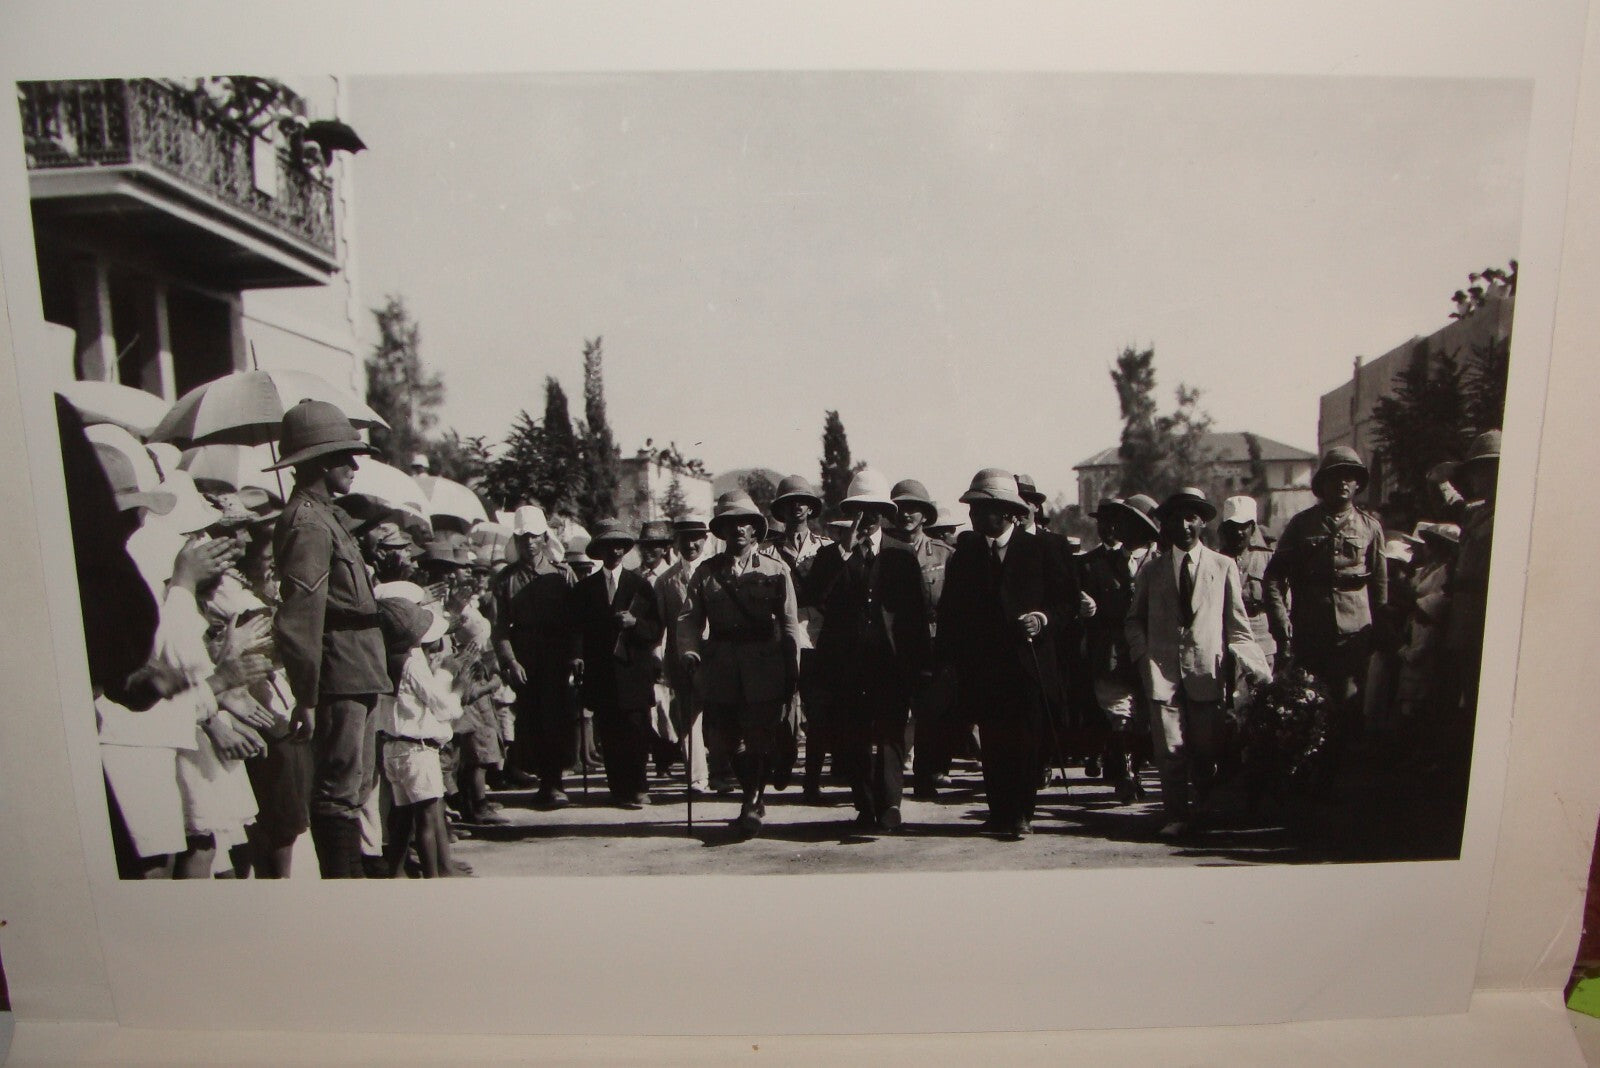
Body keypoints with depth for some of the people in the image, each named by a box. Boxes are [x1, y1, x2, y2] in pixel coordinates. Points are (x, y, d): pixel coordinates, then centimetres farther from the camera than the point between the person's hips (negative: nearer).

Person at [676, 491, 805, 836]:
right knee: (732, 738, 9)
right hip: (720, 668, 2)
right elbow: (689, 618, 3)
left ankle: (750, 806, 0)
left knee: (759, 737, -8)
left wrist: (792, 671, -1)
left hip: (765, 668, -2)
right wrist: (690, 652, -15)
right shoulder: (706, 572, 8)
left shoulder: (775, 571, 4)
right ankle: (754, 799, 26)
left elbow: (789, 624, 2)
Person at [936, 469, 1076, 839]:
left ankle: (1021, 813, 12)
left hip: (1028, 665, -2)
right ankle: (1000, 813, 14)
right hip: (983, 666, 2)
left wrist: (1045, 618, -13)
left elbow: (1068, 597, 6)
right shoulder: (964, 552, 9)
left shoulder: (1039, 550, 3)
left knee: (1026, 742, -1)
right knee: (992, 745, 2)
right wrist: (945, 654, 1)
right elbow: (950, 609, 10)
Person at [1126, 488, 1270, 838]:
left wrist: (1252, 664, -2)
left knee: (1206, 751, 3)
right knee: (1171, 750, -4)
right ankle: (1177, 816, 5)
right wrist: (1143, 654, 3)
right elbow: (1135, 619, 20)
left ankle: (1204, 814, 20)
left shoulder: (1224, 566, 11)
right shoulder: (1151, 570, 14)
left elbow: (1236, 623, 10)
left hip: (1207, 671, 0)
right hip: (1163, 671, 1)